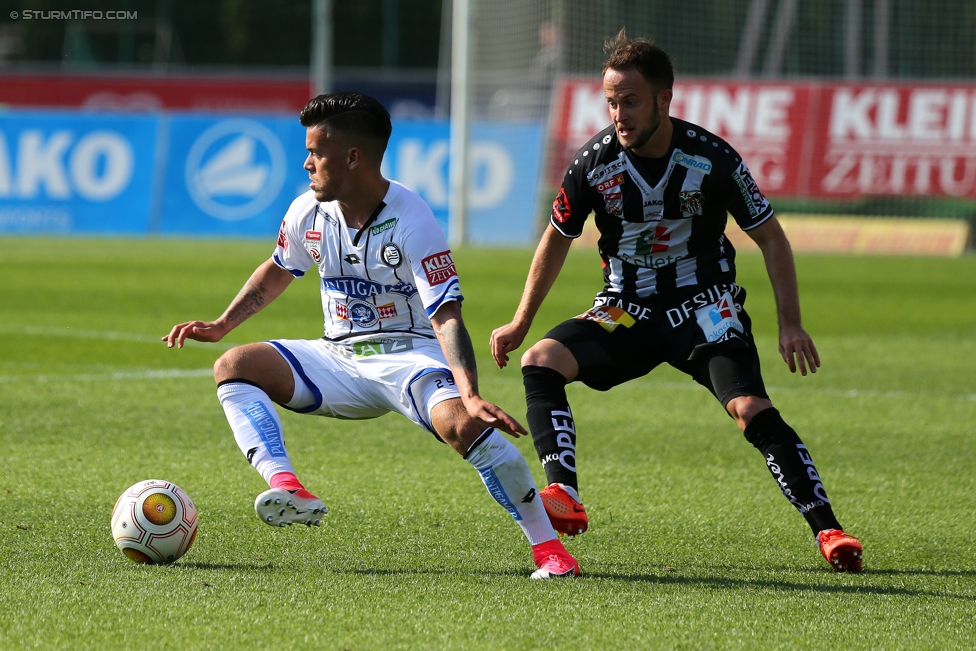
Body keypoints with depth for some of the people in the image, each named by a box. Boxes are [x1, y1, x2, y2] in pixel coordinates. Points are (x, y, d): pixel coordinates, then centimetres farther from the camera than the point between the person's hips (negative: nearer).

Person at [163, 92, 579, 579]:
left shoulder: (410, 220, -19)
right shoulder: (309, 212, -1)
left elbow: (446, 317, -25)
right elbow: (278, 270, 22)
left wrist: (470, 393, -38)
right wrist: (221, 326, 13)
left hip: (410, 354, -6)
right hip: (340, 358, 6)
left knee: (460, 423, -36)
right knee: (233, 366, -15)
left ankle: (547, 544, -26)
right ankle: (287, 489, -35)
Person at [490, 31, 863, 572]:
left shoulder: (711, 158, -15)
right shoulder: (594, 163, -9)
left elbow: (769, 237, -3)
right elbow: (557, 239, 9)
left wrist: (790, 323, -11)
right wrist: (520, 324, 12)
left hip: (705, 306, -3)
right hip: (625, 310, 3)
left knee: (752, 411, -25)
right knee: (541, 362, -22)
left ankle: (827, 530, -23)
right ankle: (564, 499, -32)